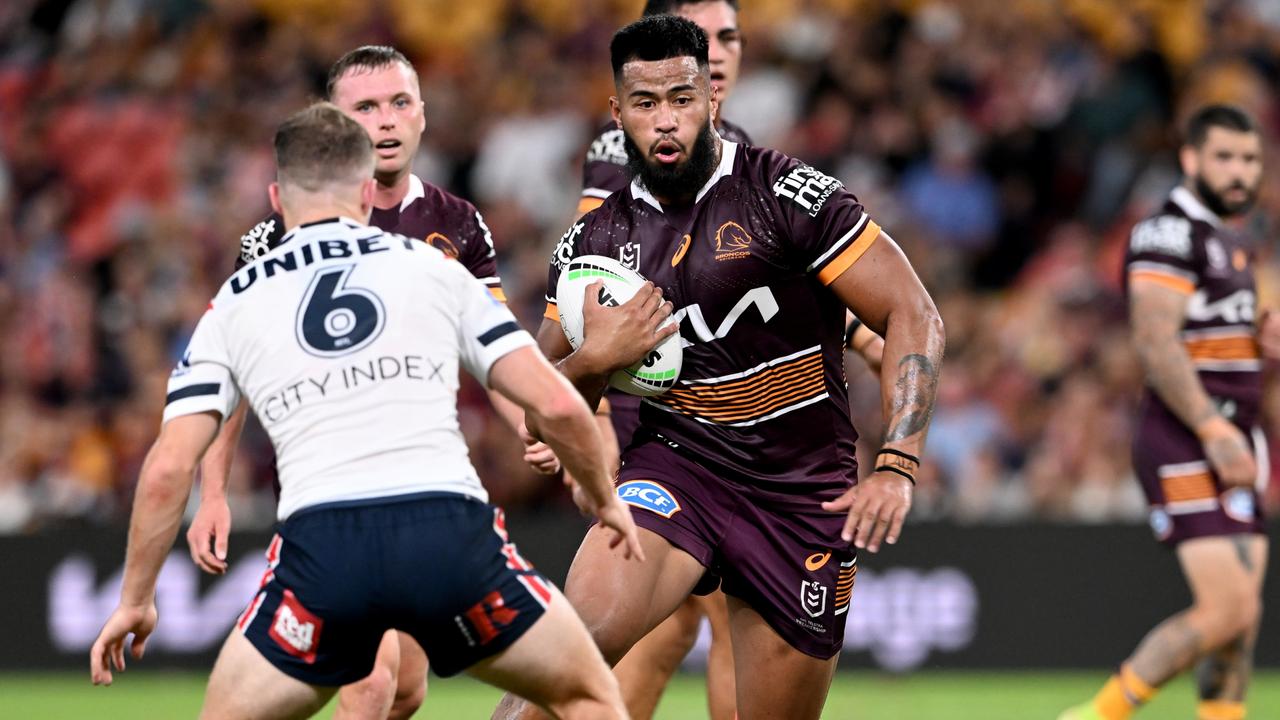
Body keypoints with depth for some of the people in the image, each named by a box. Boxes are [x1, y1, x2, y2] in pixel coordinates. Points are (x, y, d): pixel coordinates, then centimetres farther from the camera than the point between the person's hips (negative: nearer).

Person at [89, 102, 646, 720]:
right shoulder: (435, 270, 16)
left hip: (321, 550, 0)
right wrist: (603, 498, 29)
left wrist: (135, 599, 23)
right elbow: (554, 404, 11)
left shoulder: (234, 305, 17)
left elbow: (169, 468, 11)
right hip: (449, 533, 0)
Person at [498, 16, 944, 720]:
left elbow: (913, 317, -9)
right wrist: (596, 358, -10)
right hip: (674, 466, 2)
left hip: (803, 492, -2)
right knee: (581, 634, -26)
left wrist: (895, 469, -19)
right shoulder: (594, 239, 5)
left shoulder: (788, 195, -9)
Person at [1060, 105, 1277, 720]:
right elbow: (1156, 343, -20)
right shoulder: (1169, 233, -11)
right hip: (1185, 447, -10)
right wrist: (1214, 430, -24)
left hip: (1228, 447, 10)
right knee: (1226, 611, -16)